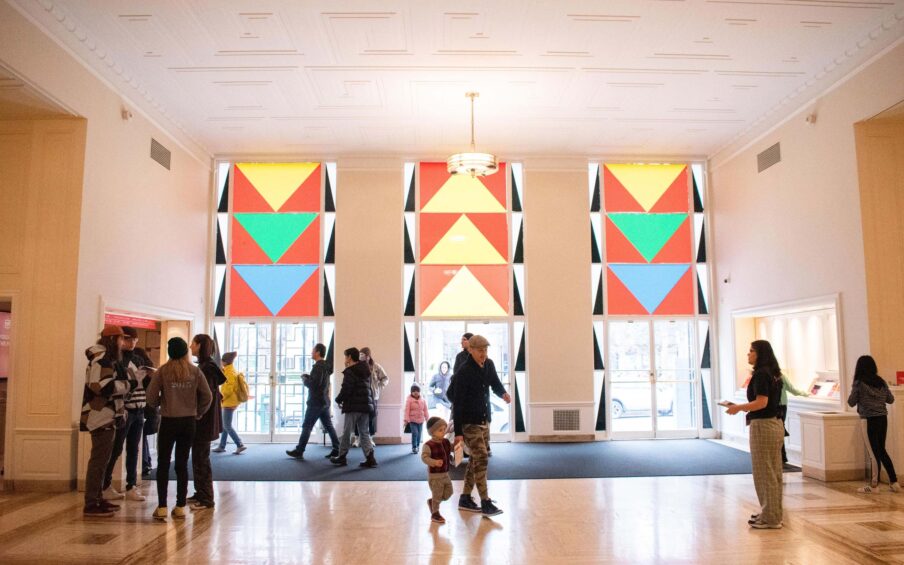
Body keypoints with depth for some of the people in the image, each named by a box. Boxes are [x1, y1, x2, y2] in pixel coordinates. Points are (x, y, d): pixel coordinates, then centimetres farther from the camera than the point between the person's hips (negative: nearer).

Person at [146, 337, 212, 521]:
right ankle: (180, 506, 13)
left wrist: (159, 404, 15)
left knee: (163, 464, 7)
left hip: (168, 421, -2)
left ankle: (162, 507, 5)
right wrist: (198, 413, 13)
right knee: (182, 464, 10)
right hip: (189, 422, 2)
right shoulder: (195, 372, -1)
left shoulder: (162, 371, -7)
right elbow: (208, 396, -1)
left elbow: (151, 398, -7)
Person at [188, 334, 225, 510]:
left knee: (201, 459, -3)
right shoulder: (205, 365, 13)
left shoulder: (207, 367, -17)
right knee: (198, 458, 15)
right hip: (202, 419, 10)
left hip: (204, 420, -10)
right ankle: (201, 494, 25)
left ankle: (206, 499, 4)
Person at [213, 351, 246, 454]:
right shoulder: (231, 370, 12)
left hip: (229, 402, -10)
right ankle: (221, 446, 22)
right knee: (225, 425, 15)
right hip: (229, 402, 10)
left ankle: (240, 445, -5)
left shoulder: (229, 372, -17)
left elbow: (229, 389, -21)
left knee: (227, 426, -5)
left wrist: (221, 398, -12)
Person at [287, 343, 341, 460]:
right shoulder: (326, 366, 14)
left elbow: (314, 384, -23)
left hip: (316, 402, -9)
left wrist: (305, 380, -7)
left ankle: (299, 451, 5)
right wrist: (308, 377, 8)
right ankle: (336, 450, 7)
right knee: (328, 426, 9)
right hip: (325, 401, 9)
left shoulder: (318, 366, -16)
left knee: (306, 426, -1)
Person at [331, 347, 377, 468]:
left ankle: (341, 457, 15)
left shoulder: (350, 371, -10)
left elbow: (346, 389, -16)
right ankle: (370, 458, -2)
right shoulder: (365, 371, 15)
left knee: (347, 432, 5)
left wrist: (339, 400, -2)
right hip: (365, 405, 7)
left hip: (353, 406, -7)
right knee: (364, 432, 8)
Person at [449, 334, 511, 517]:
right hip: (468, 422, -8)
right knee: (481, 458, -10)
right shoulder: (464, 371, -19)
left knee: (475, 459, 13)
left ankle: (465, 498, 24)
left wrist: (503, 393, -10)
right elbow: (457, 402, -19)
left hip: (483, 420, 8)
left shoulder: (489, 365, 2)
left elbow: (495, 384, 16)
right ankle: (485, 502, -2)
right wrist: (458, 432, -21)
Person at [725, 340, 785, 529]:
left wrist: (738, 407, -11)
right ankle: (773, 514, 25)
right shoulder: (774, 374, 13)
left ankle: (770, 519, 7)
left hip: (763, 426, -10)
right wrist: (741, 407, 15)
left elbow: (761, 402, -22)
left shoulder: (761, 374, -15)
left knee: (764, 473, -1)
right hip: (775, 424, 10)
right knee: (773, 473, 15)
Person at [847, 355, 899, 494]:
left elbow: (851, 403, -4)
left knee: (874, 453, 1)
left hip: (868, 420, -5)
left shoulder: (859, 383, -9)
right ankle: (894, 482, 17)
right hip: (882, 419, 5)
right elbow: (890, 399, 12)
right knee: (881, 451, 17)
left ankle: (874, 486, 8)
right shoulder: (881, 382, 5)